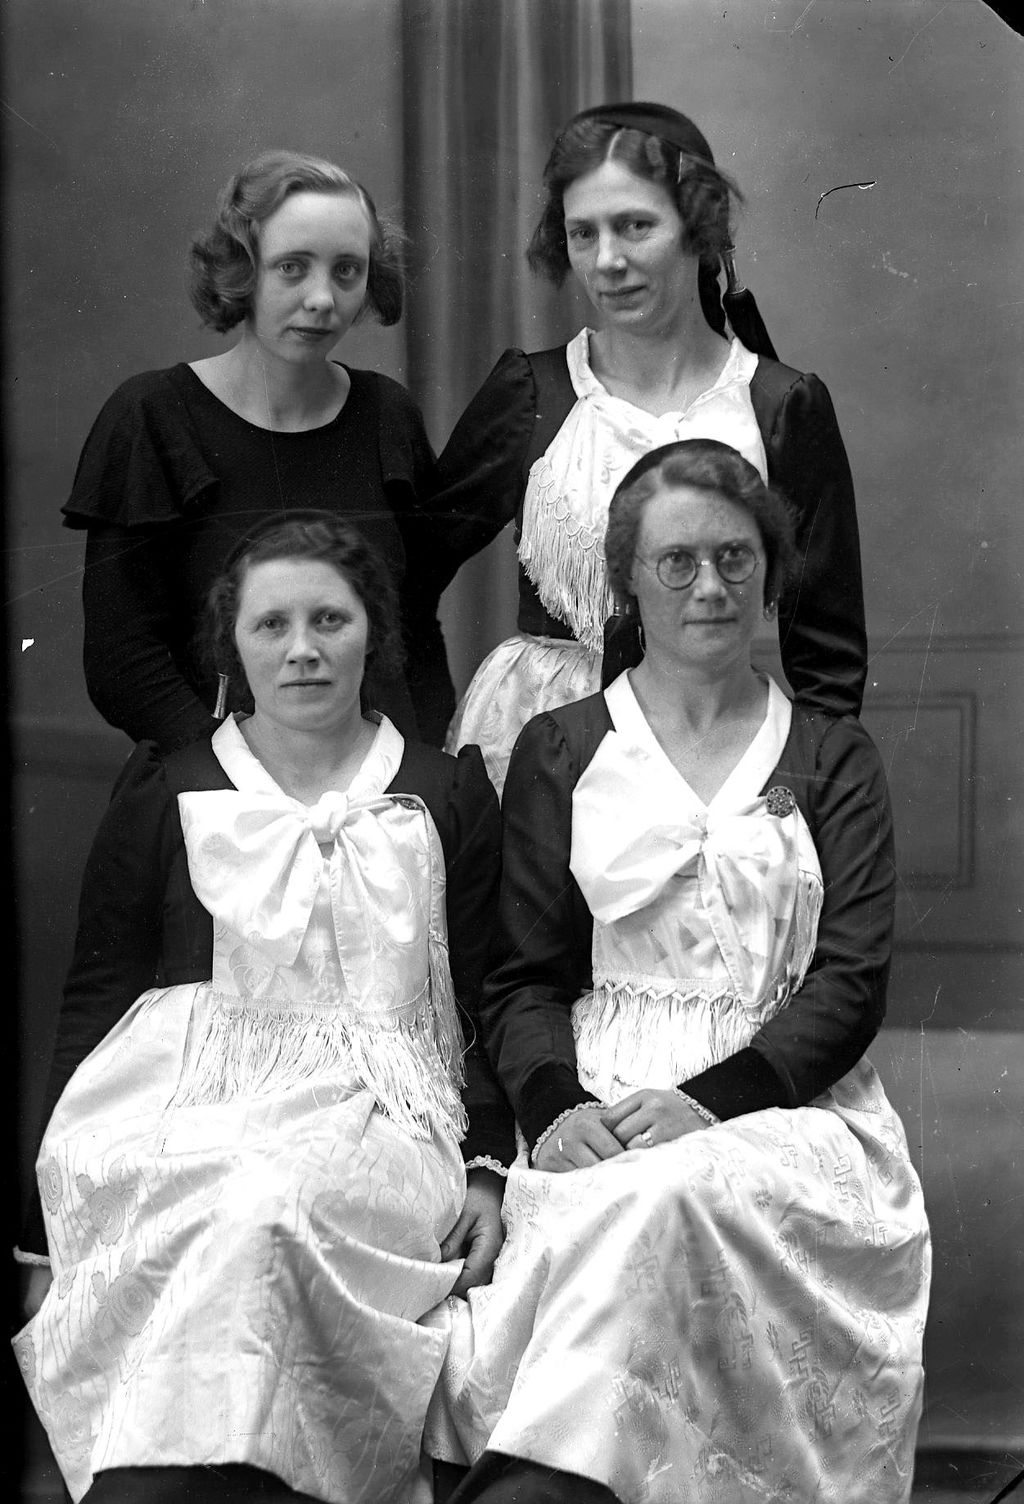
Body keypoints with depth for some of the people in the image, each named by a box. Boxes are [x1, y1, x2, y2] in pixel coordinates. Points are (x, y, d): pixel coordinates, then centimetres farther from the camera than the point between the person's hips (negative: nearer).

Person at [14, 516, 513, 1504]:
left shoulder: (446, 797, 17)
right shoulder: (165, 796, 15)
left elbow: (481, 1002, 14)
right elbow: (94, 997, 13)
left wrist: (487, 1166, 0)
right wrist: (54, 1187, 0)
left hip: (372, 1115, 0)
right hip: (182, 1100, 0)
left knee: (274, 1206, -35)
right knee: (244, 1213, -36)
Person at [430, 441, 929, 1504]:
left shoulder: (831, 759, 15)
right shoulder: (559, 752, 17)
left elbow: (851, 983, 4)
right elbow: (523, 977, 11)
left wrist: (711, 1097, -12)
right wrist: (555, 1103, -11)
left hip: (784, 1101, -1)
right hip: (597, 1105, 1)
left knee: (667, 1196, -36)